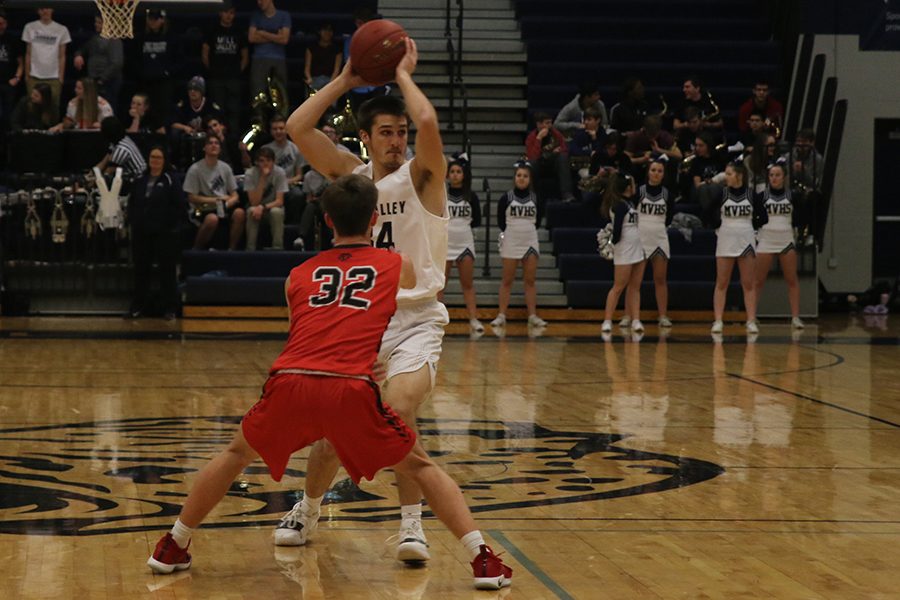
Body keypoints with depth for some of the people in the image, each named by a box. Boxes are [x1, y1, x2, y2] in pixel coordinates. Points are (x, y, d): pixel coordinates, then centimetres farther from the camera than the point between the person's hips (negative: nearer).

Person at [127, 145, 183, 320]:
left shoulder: (169, 180, -4)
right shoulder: (140, 181, 11)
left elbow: (179, 206, -8)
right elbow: (132, 203, 17)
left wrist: (174, 225, -12)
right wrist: (132, 221, 6)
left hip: (164, 233, -5)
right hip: (141, 232, 5)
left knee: (166, 269, 1)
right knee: (141, 268, 11)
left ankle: (169, 307, 8)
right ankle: (140, 304, 21)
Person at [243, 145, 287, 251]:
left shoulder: (279, 173, -15)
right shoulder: (250, 174, -15)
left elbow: (279, 201, -18)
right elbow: (254, 202, -23)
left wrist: (263, 207, -35)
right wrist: (263, 178, -29)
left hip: (273, 206, 0)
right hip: (257, 208, 0)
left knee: (276, 212, -34)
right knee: (251, 211, -34)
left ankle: (277, 249, -26)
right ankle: (250, 249, -27)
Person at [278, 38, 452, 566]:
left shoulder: (422, 175, -3)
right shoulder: (350, 175, 8)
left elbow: (428, 122, -23)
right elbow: (298, 127, 0)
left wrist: (403, 74, -8)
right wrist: (346, 80, 2)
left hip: (416, 319, -4)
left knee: (400, 412, -27)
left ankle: (412, 524, -13)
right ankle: (308, 512, 32)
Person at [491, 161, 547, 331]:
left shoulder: (535, 198, 3)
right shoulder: (506, 198, -3)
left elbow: (539, 219, 13)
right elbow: (500, 221, 1)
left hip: (530, 242, 2)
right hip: (510, 241, -2)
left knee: (530, 280, 4)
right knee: (507, 281, 1)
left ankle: (533, 316, 6)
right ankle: (501, 316, 3)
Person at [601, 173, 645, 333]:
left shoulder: (628, 202, 13)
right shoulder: (619, 205, -14)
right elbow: (617, 229, -15)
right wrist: (614, 243, -4)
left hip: (638, 249, 9)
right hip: (624, 251, -9)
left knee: (634, 287, 4)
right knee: (619, 287, -6)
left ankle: (635, 320, 2)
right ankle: (607, 321, -2)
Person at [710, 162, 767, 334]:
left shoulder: (752, 195, 0)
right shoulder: (721, 193, -2)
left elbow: (763, 217, 7)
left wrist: (752, 227, 2)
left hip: (746, 242, 1)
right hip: (725, 242, 0)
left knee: (749, 284, 2)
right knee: (721, 284, 1)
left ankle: (751, 321, 4)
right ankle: (718, 321, 2)